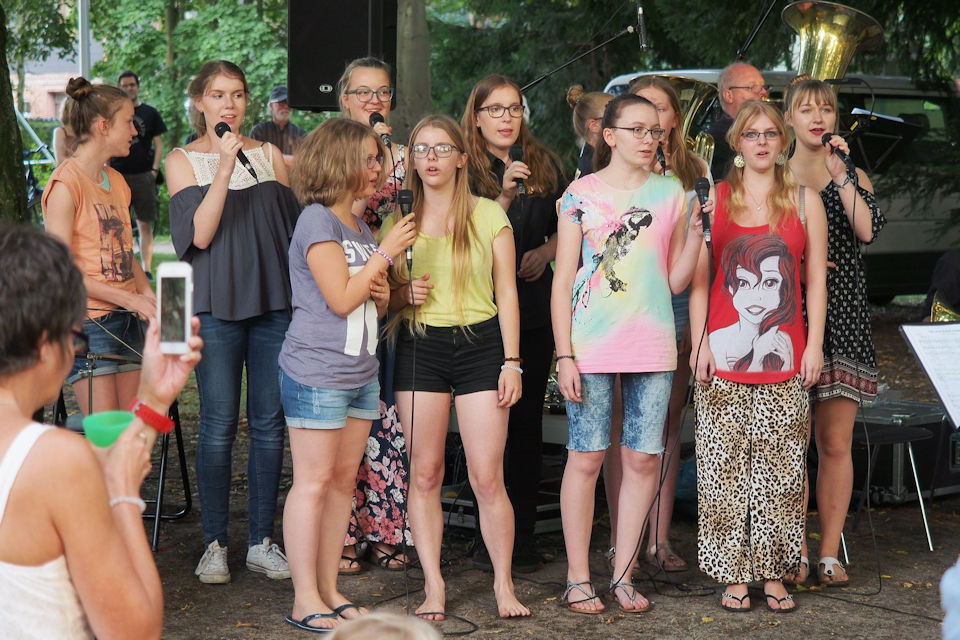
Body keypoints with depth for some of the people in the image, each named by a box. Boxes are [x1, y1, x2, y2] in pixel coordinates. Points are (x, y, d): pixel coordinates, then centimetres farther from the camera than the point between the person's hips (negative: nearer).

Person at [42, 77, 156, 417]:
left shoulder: (116, 181, 16)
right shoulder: (66, 183, -10)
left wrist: (149, 296, 2)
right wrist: (130, 299, -17)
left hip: (127, 322, 8)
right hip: (88, 322, -8)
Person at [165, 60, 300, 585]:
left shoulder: (270, 156, 12)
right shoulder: (184, 160, 3)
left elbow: (293, 227, 15)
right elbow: (200, 234, -9)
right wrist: (225, 166, -15)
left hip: (273, 303, 3)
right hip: (217, 306, -3)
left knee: (269, 423, 3)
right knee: (218, 425, -2)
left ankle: (262, 541, 12)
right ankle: (214, 544, 8)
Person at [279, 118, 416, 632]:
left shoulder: (360, 227, 16)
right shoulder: (317, 221, -10)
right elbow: (340, 299, -18)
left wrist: (384, 293, 1)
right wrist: (387, 253, -11)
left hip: (361, 373, 9)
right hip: (316, 373, -9)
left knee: (344, 479, 9)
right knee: (313, 482, -5)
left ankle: (329, 590, 16)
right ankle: (306, 601, 0)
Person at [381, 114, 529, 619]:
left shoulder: (489, 216, 5)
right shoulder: (397, 221, 9)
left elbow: (506, 293, 5)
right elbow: (385, 295, 16)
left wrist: (511, 361, -1)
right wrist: (405, 294, -7)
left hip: (480, 345, -2)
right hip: (419, 347, 2)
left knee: (487, 477, -5)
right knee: (424, 474, 1)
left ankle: (504, 583, 9)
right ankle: (433, 585, 10)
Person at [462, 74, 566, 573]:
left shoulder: (545, 164, 11)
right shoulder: (465, 169, -1)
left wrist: (546, 252, 2)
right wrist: (503, 195, -21)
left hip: (535, 309, 4)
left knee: (528, 419, 6)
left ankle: (524, 534, 12)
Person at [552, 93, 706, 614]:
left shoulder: (670, 193, 11)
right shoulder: (581, 194, 2)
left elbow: (676, 280, 11)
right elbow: (563, 281, 1)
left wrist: (696, 233, -5)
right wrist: (564, 354, -6)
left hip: (652, 345, 3)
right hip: (591, 344, -3)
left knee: (643, 458, 3)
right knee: (586, 456, -1)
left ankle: (623, 575, 13)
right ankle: (578, 578, 7)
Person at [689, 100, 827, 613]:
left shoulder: (804, 200, 8)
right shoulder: (713, 199, 6)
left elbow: (816, 279, 8)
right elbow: (698, 277, 5)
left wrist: (814, 344, 1)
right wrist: (699, 342, -3)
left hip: (784, 356, 1)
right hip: (725, 354, -1)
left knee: (780, 467, 1)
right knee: (725, 465, -1)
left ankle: (773, 573, 10)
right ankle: (732, 575, 7)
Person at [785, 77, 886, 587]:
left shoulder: (852, 178, 9)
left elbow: (869, 230, -10)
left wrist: (841, 176, -14)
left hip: (842, 318, 1)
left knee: (835, 444, 1)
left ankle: (829, 554, 7)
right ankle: (795, 552, 9)